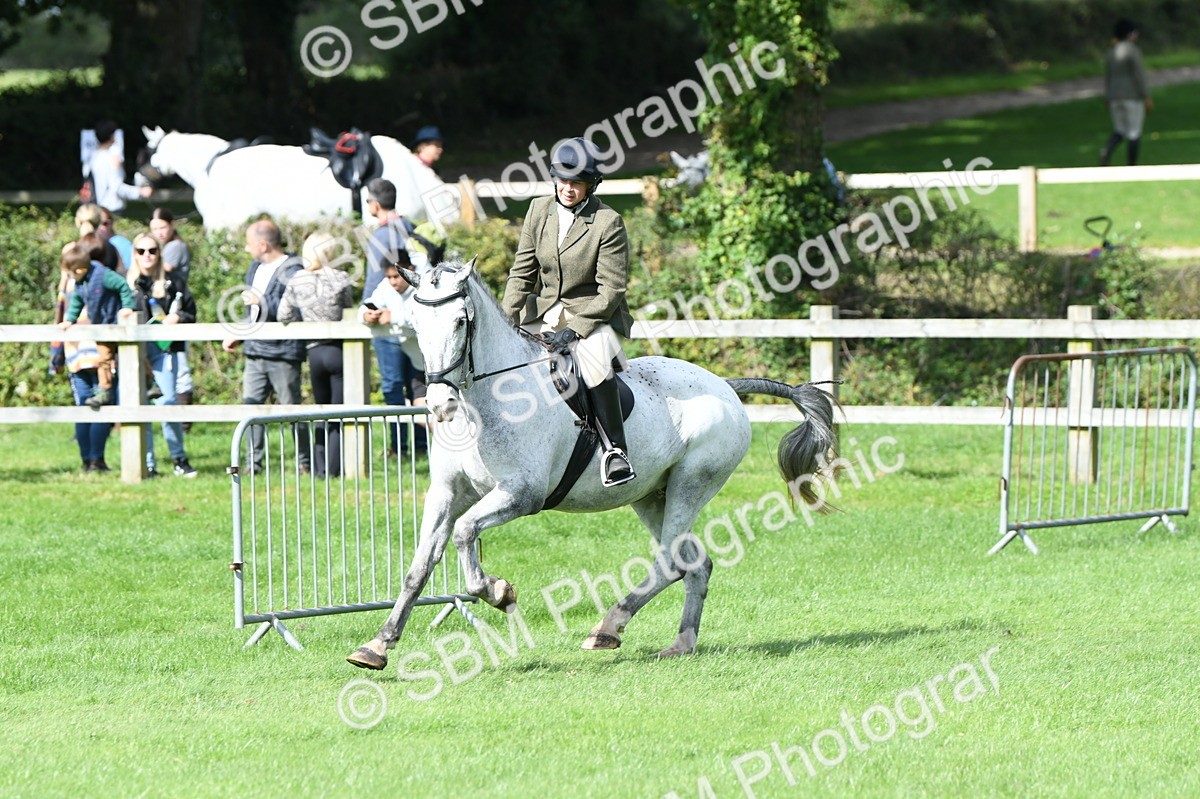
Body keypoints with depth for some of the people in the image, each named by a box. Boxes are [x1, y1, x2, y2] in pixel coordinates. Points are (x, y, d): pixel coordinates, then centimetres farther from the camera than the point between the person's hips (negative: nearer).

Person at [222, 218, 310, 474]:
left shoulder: (291, 272, -13)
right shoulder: (256, 268, 16)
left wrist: (262, 302, -22)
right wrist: (238, 336, 20)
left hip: (282, 353, -8)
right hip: (255, 352, 8)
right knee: (251, 405, 3)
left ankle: (304, 462, 9)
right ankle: (253, 463, 7)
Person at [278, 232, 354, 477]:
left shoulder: (297, 281, -1)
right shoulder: (339, 279, -9)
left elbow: (283, 315, 3)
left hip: (314, 352, 3)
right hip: (338, 349, -3)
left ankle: (319, 465, 14)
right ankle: (334, 468, -3)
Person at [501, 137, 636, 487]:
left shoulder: (608, 223, -11)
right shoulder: (539, 211, 3)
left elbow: (611, 291, -13)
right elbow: (522, 273, 6)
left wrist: (574, 329, -23)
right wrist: (505, 320, -7)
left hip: (593, 314, -6)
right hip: (544, 311, 6)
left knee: (593, 355, -34)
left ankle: (615, 450, -31)